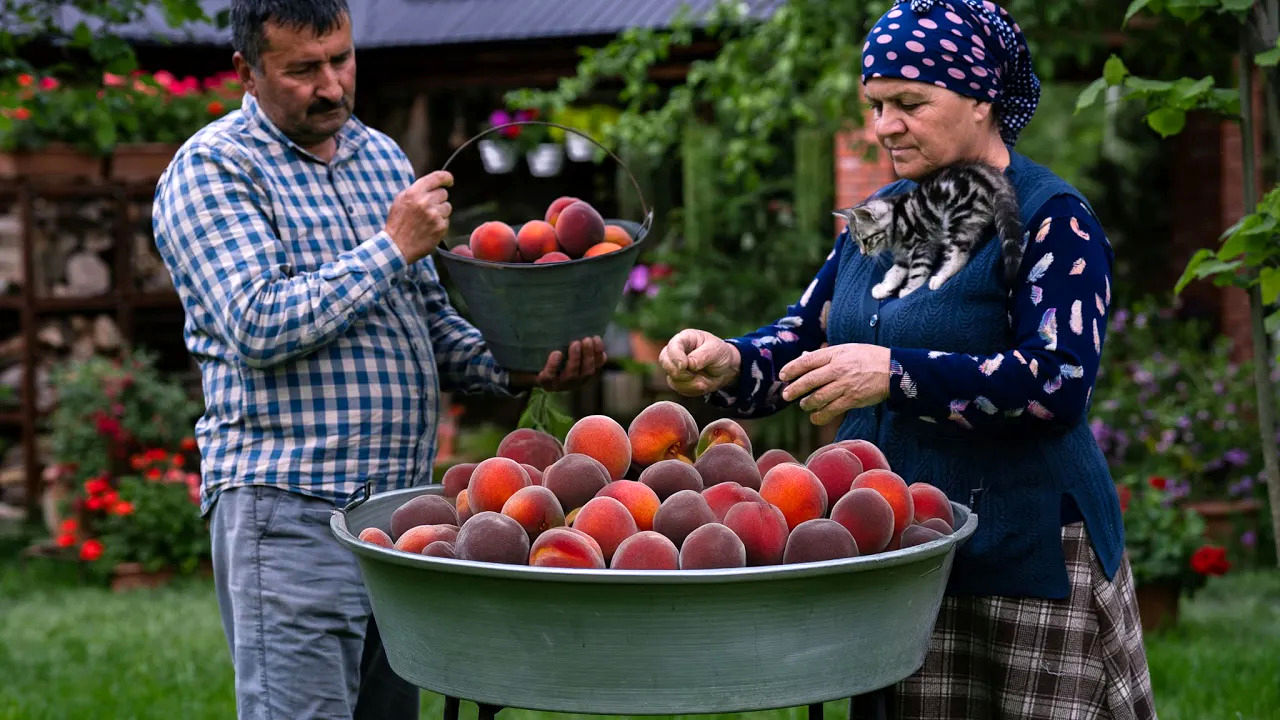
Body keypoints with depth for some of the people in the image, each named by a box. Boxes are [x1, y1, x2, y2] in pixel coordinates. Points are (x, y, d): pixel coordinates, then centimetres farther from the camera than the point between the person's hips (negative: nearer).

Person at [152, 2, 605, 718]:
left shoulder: (382, 156, 17)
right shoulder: (213, 169, -5)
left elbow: (430, 322, 20)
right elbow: (260, 328, -18)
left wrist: (516, 368, 1)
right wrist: (393, 246, -14)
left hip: (402, 496, 7)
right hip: (291, 509, -7)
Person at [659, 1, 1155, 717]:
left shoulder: (1052, 219, -8)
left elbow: (1060, 381, -20)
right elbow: (806, 334, 18)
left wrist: (896, 374, -27)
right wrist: (729, 365, -5)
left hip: (1025, 562, -6)